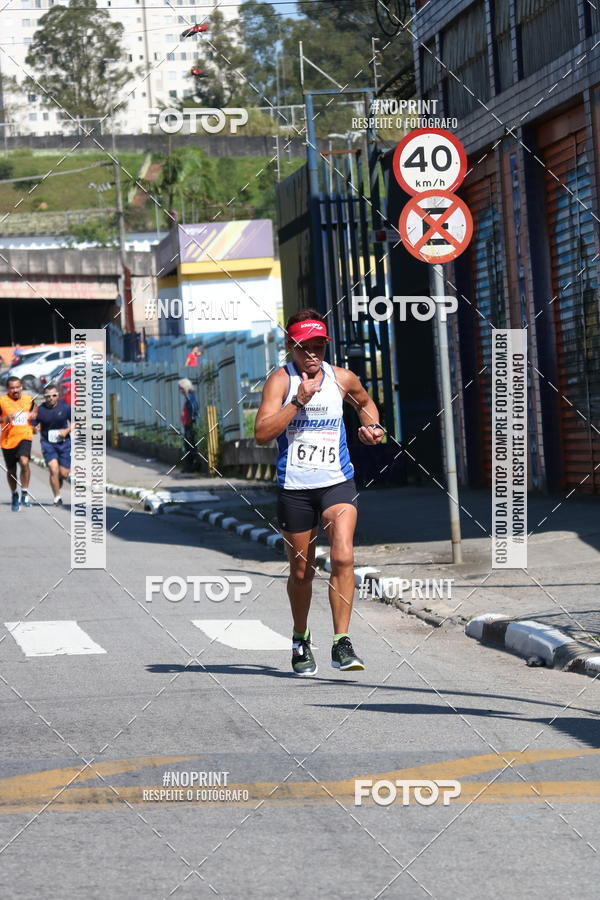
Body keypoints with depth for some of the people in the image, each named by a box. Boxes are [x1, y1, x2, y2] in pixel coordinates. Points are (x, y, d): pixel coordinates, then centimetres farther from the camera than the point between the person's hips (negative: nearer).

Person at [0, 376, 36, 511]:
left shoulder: (29, 399, 4)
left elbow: (32, 413, 22)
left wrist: (34, 416, 0)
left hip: (25, 437, 0)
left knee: (24, 462, -26)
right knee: (11, 471, 12)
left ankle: (25, 493, -13)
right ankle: (14, 496, 36)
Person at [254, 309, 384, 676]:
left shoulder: (343, 379, 4)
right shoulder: (280, 380, -5)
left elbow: (366, 402, 28)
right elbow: (262, 433, -16)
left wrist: (372, 429, 9)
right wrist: (299, 400, -20)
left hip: (338, 483, 1)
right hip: (295, 487, -1)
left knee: (343, 556, -20)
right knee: (301, 571, 10)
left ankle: (342, 642, -17)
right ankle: (300, 640, 33)